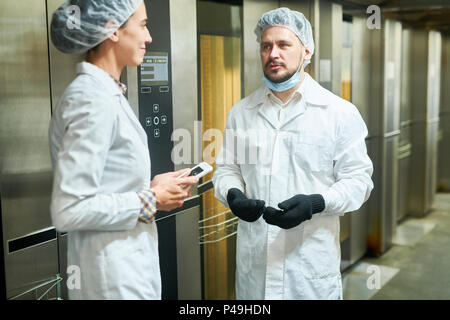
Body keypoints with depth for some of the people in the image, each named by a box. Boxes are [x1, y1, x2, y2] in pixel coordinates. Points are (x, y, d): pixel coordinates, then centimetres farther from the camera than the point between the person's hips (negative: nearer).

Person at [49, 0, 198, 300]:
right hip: (115, 275, -9)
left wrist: (151, 187, 1)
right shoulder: (92, 100, -21)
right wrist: (149, 200, -16)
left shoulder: (107, 92, 8)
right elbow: (68, 209, -24)